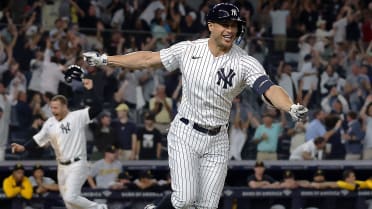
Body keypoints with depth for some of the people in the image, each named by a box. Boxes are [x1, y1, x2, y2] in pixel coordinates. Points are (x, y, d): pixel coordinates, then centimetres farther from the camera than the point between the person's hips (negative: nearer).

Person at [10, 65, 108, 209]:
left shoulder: (77, 117, -9)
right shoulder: (49, 124, 9)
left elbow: (96, 109, -20)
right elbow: (38, 139, 18)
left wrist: (89, 90, -27)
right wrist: (23, 147, 6)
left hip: (77, 165, -7)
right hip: (62, 167, 7)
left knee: (71, 197, -19)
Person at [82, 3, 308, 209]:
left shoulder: (246, 63, -11)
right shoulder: (188, 50, -6)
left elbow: (270, 89, -26)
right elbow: (148, 59, 5)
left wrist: (292, 108, -46)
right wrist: (104, 60, 8)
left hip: (217, 141, 1)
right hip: (185, 134, -1)